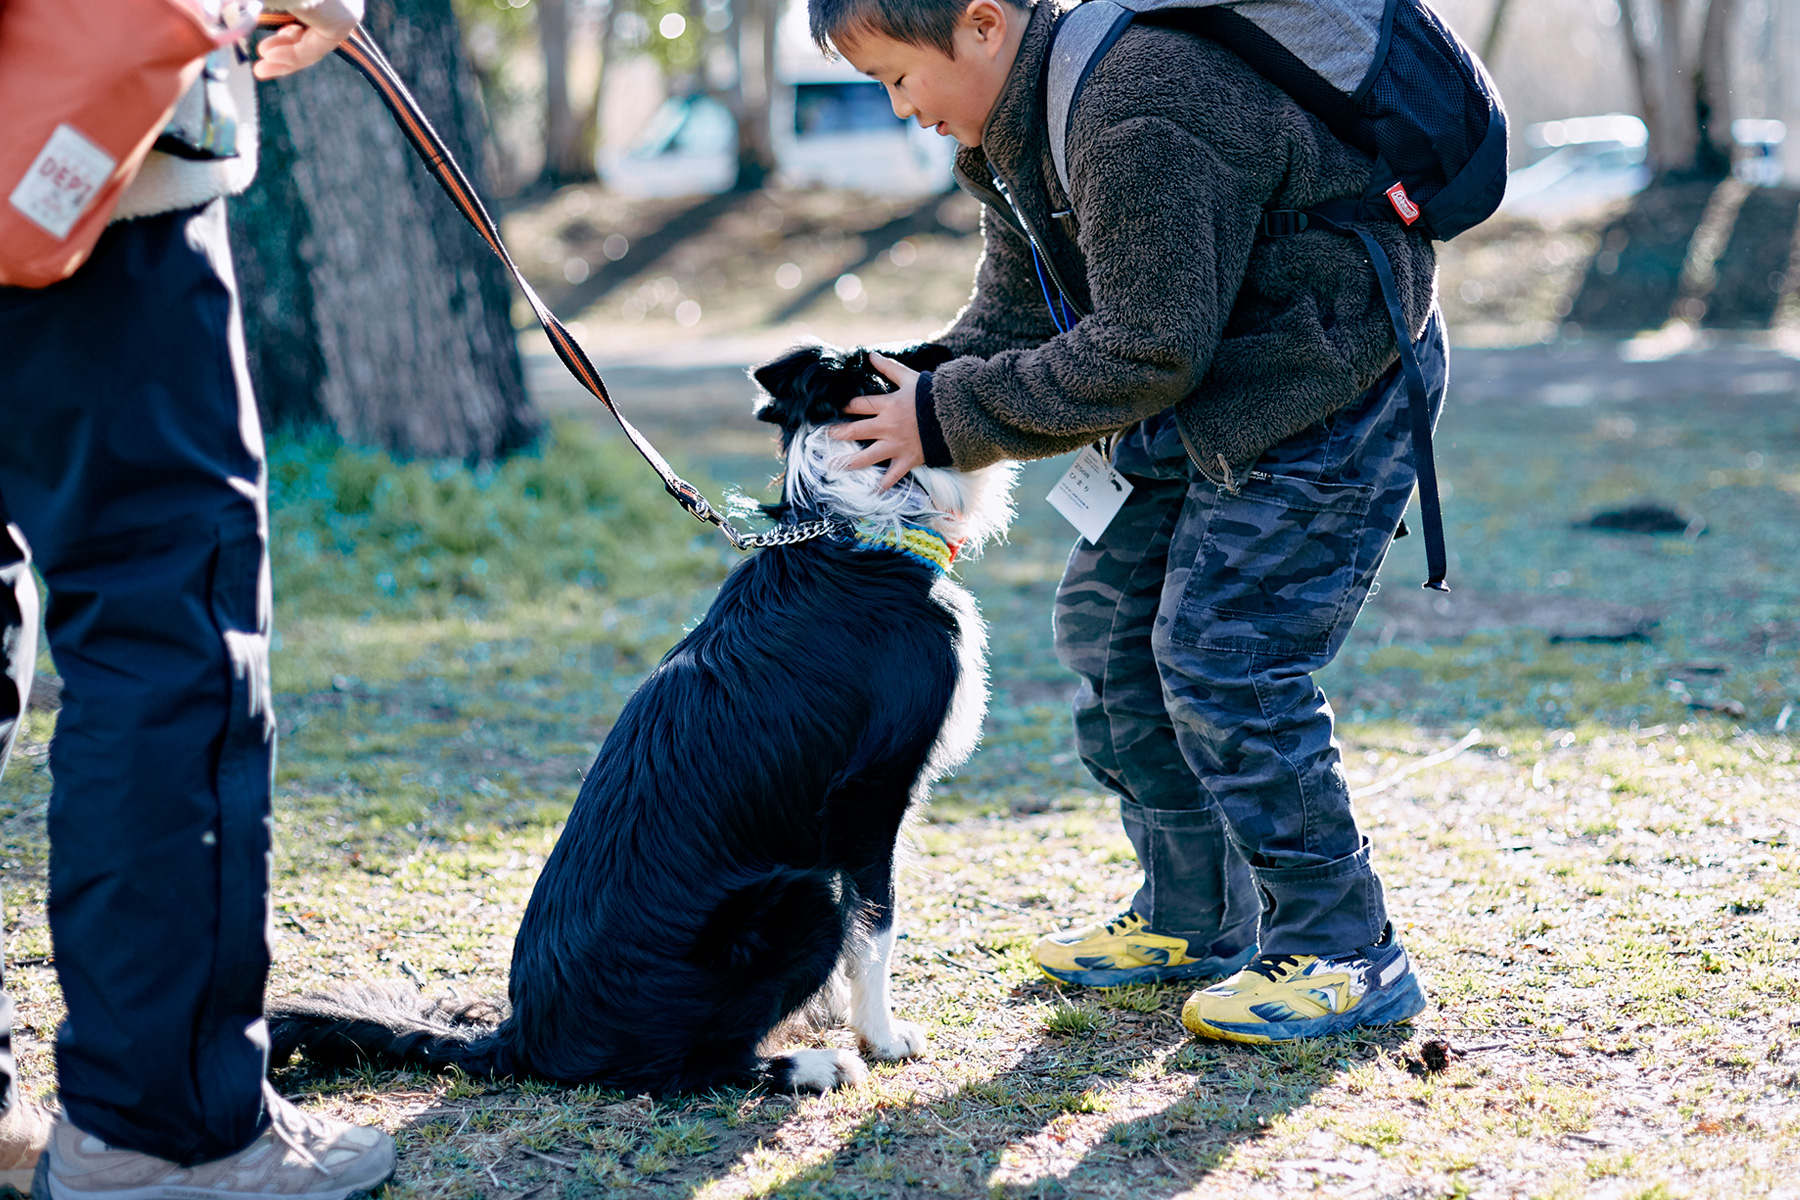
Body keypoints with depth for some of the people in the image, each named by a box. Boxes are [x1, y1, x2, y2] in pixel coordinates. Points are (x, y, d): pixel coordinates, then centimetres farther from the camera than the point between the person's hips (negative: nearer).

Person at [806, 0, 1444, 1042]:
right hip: (1216, 394, 11)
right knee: (1108, 615, 11)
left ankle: (1346, 951, -1)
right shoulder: (1021, 125, 3)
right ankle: (1195, 918, 22)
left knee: (1222, 654, -14)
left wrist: (950, 419, -22)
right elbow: (1012, 321, 8)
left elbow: (1146, 350, -29)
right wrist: (909, 388, -9)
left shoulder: (1138, 118, -30)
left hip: (1332, 388, -10)